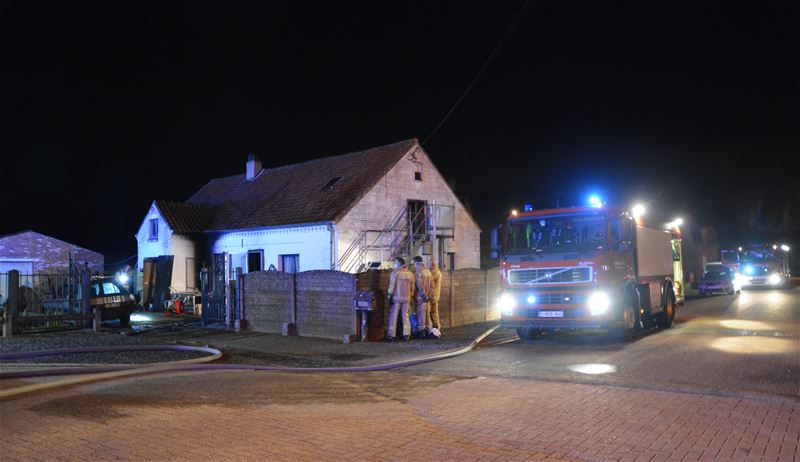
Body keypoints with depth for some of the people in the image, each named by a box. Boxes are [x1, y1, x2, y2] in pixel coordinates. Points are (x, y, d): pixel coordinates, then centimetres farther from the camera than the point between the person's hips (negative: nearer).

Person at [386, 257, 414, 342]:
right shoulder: (410, 273, 7)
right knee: (406, 316, 10)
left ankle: (391, 336, 0)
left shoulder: (395, 272, -7)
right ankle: (406, 335, 9)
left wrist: (389, 296, -2)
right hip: (407, 298, 4)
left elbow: (392, 285, -10)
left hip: (397, 297, -4)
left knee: (393, 316, 1)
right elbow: (412, 287, 11)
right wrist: (410, 296, 20)